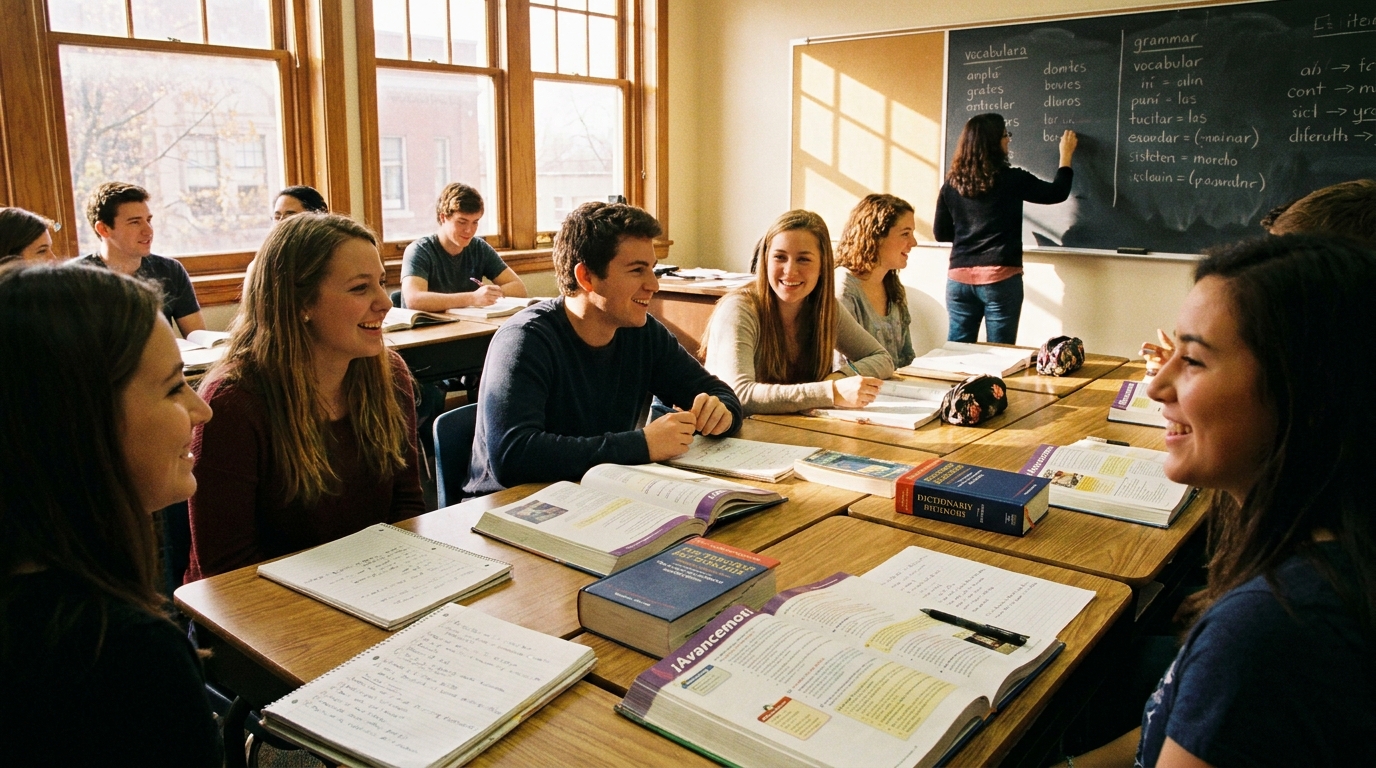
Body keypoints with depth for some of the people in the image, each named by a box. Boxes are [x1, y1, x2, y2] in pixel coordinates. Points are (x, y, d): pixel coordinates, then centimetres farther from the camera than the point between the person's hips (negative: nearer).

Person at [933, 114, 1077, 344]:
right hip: (1001, 278, -4)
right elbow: (1058, 193, 10)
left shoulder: (952, 183, 5)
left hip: (959, 278, 4)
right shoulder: (1012, 179, -4)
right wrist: (1066, 155, 24)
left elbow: (941, 233, 10)